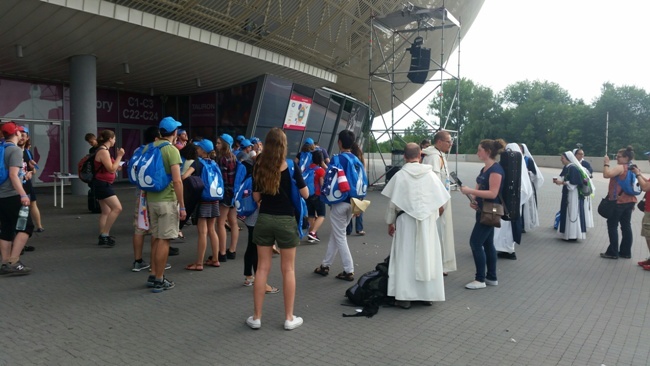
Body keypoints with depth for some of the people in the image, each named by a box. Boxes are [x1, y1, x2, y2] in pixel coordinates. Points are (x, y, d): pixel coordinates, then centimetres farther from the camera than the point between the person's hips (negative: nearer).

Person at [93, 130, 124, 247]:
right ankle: (105, 235, -11)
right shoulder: (103, 151, -17)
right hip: (102, 184, -11)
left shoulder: (104, 150, 16)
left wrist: (117, 167, 26)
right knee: (117, 208, -16)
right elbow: (111, 169, -20)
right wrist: (119, 156, -16)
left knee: (106, 212, 13)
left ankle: (103, 237, 18)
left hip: (103, 184, 11)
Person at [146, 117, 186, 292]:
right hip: (167, 200, -8)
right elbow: (177, 181, -20)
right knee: (164, 240, -1)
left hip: (152, 199, 8)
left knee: (156, 238, 16)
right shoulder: (172, 150, -13)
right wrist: (182, 205, -15)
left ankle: (153, 276, 23)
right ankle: (159, 280, 5)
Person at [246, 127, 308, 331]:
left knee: (262, 268, 9)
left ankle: (256, 317, 16)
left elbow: (256, 197, 4)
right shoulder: (291, 166, -10)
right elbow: (305, 194, -4)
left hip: (264, 219, 3)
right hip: (286, 221, -3)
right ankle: (289, 318, 15)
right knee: (288, 269, 8)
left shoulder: (259, 167, -1)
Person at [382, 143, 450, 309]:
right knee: (427, 256, 12)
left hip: (406, 221, -2)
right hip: (428, 222, 2)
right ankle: (428, 294, 21)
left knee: (405, 258, 4)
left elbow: (393, 203, -6)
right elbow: (441, 201, 1)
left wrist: (390, 222, 7)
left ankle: (404, 297, 6)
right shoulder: (431, 174, -2)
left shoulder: (399, 175, -8)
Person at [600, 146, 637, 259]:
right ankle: (626, 252, 17)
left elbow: (606, 174, -31)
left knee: (612, 226, 0)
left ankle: (613, 252, 2)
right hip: (630, 201, 8)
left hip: (618, 201, -8)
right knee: (626, 226, 12)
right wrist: (632, 203, 21)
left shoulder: (620, 167, -16)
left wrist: (606, 163, -16)